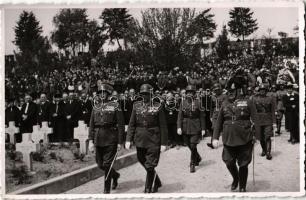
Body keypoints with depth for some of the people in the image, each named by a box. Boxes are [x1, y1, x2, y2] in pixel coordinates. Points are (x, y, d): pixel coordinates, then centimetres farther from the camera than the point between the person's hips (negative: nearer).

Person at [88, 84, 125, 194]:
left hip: (111, 139, -5)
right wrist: (90, 140, 0)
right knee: (100, 164, 12)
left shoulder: (115, 106, -3)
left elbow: (121, 125, -4)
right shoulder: (95, 107, 10)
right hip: (98, 139, 5)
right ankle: (115, 175, 40)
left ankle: (107, 190, 8)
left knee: (107, 164, -4)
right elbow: (91, 125, 9)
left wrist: (120, 142, -8)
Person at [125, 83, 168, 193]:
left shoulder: (158, 106, -5)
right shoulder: (136, 106, 5)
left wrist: (163, 143, -8)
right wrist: (128, 139, -3)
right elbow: (132, 124, 5)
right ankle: (157, 183, 37)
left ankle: (148, 190, 9)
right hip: (140, 141, 4)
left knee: (150, 166, -4)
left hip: (153, 141, -4)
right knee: (144, 163, 15)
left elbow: (163, 126, -5)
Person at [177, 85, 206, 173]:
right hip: (185, 128, 3)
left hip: (195, 128, -3)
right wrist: (179, 127, -12)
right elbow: (180, 116, -1)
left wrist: (203, 128, -3)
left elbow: (202, 116, -1)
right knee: (190, 146, 14)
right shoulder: (183, 102, 3)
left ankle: (193, 165, 2)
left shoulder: (197, 102, -4)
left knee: (193, 146, -10)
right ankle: (198, 158, 39)